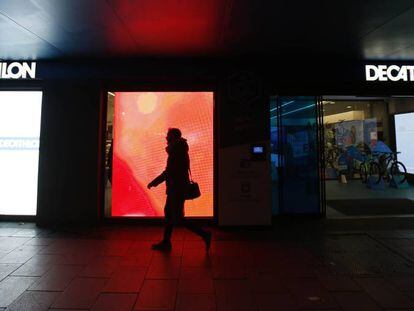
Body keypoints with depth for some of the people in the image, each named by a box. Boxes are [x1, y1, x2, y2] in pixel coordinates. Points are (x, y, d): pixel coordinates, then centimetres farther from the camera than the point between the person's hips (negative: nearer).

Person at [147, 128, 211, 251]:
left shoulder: (175, 151, -18)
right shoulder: (180, 150, 13)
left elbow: (168, 172, -22)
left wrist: (153, 183, -13)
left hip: (177, 188, -10)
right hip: (177, 187, 10)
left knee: (177, 218, -4)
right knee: (168, 213, 16)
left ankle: (204, 234, 0)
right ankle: (166, 242, 26)